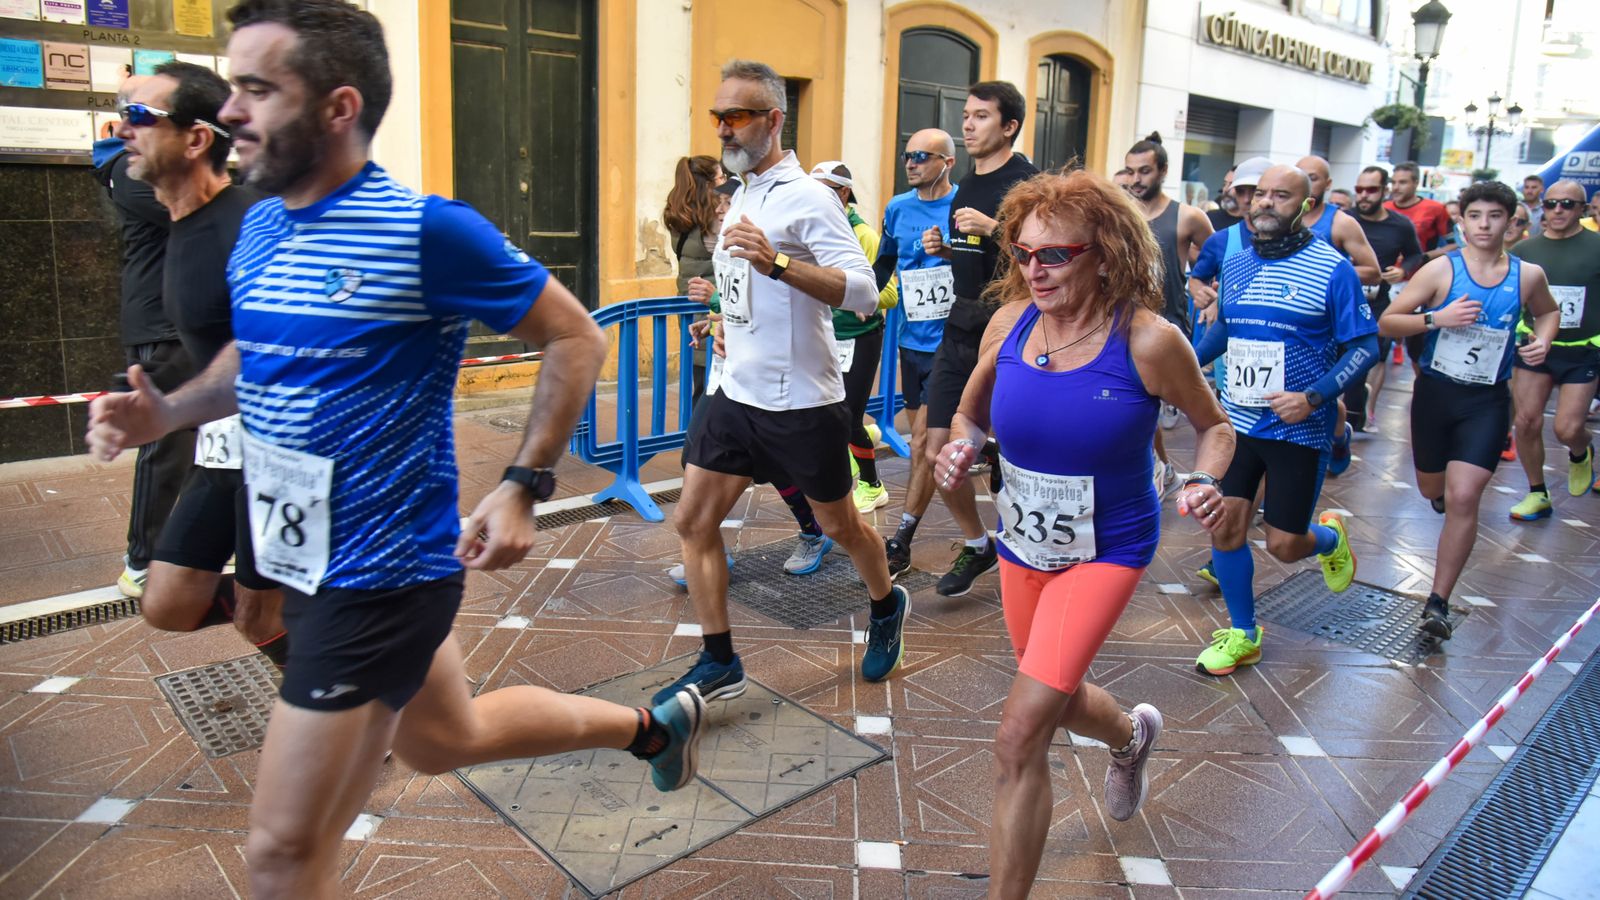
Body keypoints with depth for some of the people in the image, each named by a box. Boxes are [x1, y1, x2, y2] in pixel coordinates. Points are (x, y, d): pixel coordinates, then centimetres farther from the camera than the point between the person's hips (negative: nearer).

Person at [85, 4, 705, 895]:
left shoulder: (425, 230, -19)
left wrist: (524, 488, -17)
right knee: (444, 738, 26)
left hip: (380, 573, -9)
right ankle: (654, 724, 44)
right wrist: (166, 411, 2)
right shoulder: (258, 228, 5)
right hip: (309, 559, 9)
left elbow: (576, 337, -12)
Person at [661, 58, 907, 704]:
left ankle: (887, 607, 40)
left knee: (839, 525, 10)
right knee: (692, 522, 3)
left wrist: (776, 263, -36)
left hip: (800, 402, -7)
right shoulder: (743, 193, 12)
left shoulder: (805, 198, -14)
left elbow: (863, 292, -26)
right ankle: (718, 663, 14)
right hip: (737, 392, 8)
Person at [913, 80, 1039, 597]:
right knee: (940, 452, 7)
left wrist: (993, 228, -25)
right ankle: (977, 546, 26)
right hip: (961, 326, 8)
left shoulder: (1028, 182, -9)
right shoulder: (968, 184, 16)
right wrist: (944, 249, 6)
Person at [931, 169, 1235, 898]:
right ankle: (1131, 735, 62)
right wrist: (960, 447, -17)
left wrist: (1206, 483, -24)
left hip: (1107, 550, -5)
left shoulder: (1148, 340, -21)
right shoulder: (1010, 321, -10)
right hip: (1022, 542, 5)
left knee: (1020, 736, -15)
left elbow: (1214, 426, -4)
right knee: (1056, 699, 26)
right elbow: (970, 414, 5)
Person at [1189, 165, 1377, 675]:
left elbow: (1365, 346, -9)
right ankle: (1243, 634, 19)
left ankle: (1329, 538, 42)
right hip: (1236, 421, 4)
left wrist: (1314, 397, -22)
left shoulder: (1331, 269, -9)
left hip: (1299, 429, -4)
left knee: (1284, 546, 3)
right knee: (1225, 526, -1)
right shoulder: (1235, 264, 6)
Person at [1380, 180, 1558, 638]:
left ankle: (1439, 602, -4)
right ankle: (1446, 489, 60)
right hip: (1435, 392, 0)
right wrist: (1437, 317, -25)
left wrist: (1542, 340, 0)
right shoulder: (1441, 270, -9)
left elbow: (1548, 312, 21)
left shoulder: (1528, 275, -1)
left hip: (1487, 401, 0)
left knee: (1463, 498, -14)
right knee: (1432, 489, 18)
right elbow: (1387, 322, -11)